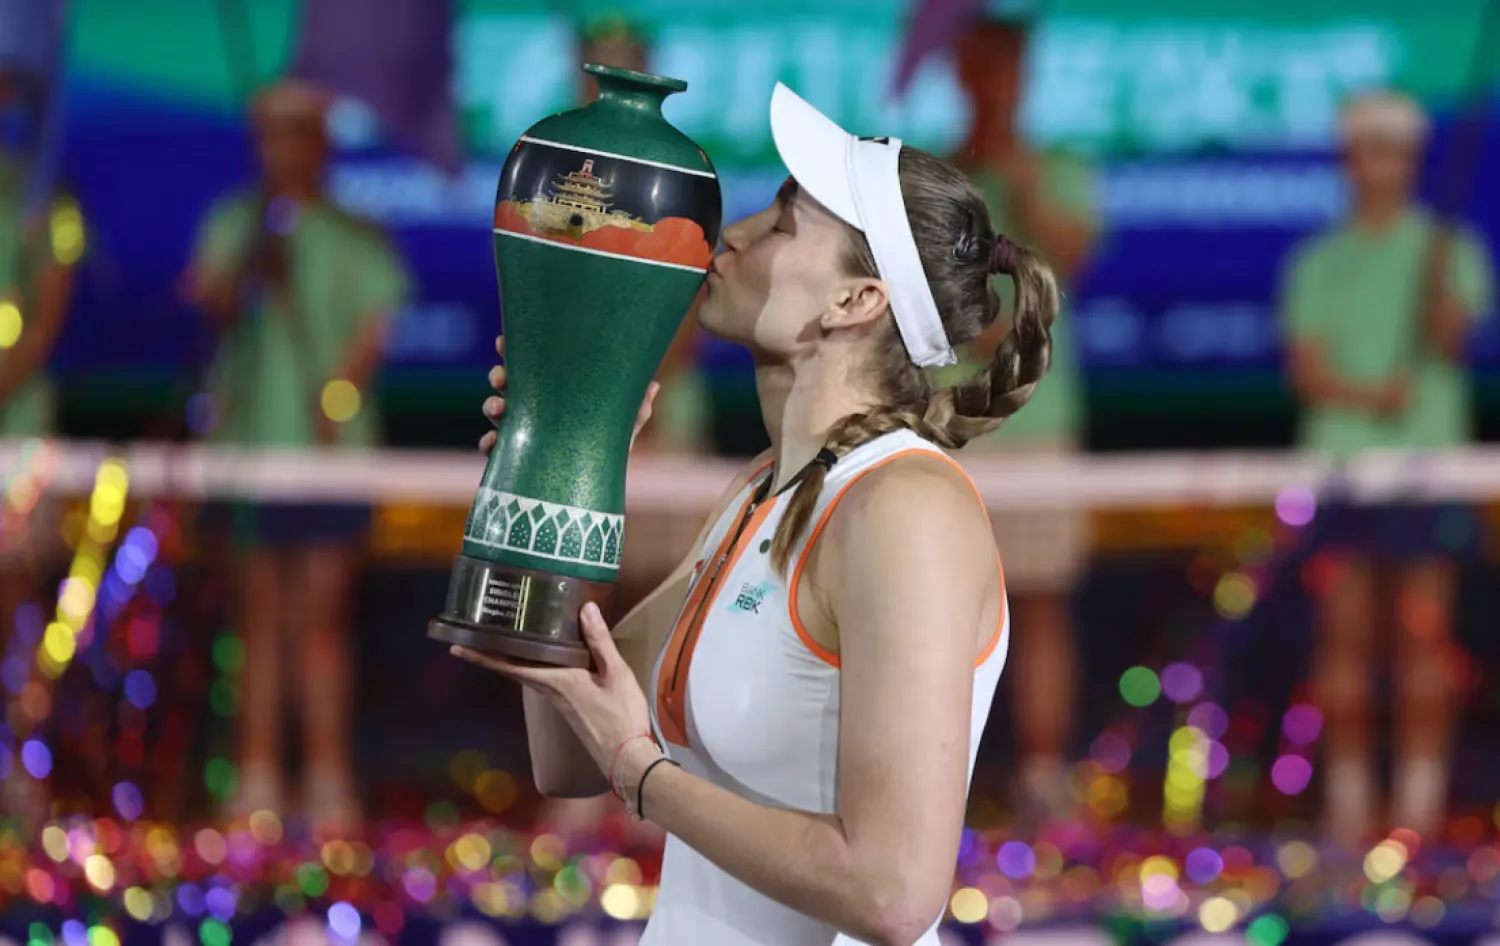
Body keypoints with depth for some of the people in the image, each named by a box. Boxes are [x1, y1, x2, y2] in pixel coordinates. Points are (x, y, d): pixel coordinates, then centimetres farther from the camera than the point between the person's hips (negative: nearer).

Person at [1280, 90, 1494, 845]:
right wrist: (1371, 396, -15)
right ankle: (1347, 800, 5)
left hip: (1427, 457, -2)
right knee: (1344, 632, 1)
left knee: (1424, 629, -3)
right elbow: (1307, 369, 2)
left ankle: (1421, 797, -1)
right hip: (1340, 460, 2)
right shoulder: (1320, 263, 10)